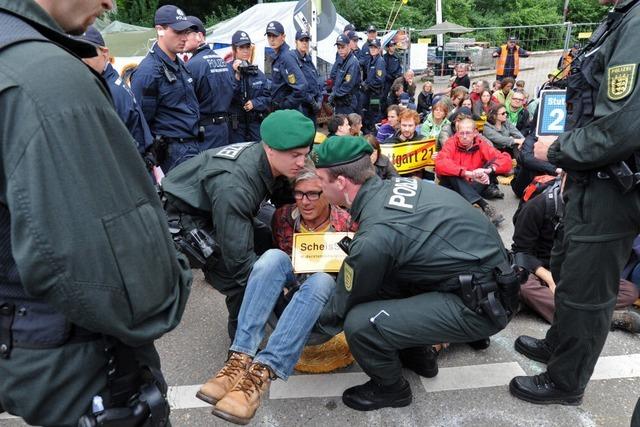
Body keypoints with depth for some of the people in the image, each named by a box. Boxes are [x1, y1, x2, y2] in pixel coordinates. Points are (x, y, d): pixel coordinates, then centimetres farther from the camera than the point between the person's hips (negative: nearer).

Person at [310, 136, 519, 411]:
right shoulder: (394, 185, -2)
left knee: (359, 323, -19)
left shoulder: (374, 236, -25)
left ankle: (391, 388, 12)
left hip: (483, 305, -9)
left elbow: (344, 307, -6)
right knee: (377, 278, 15)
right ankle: (419, 355, 31)